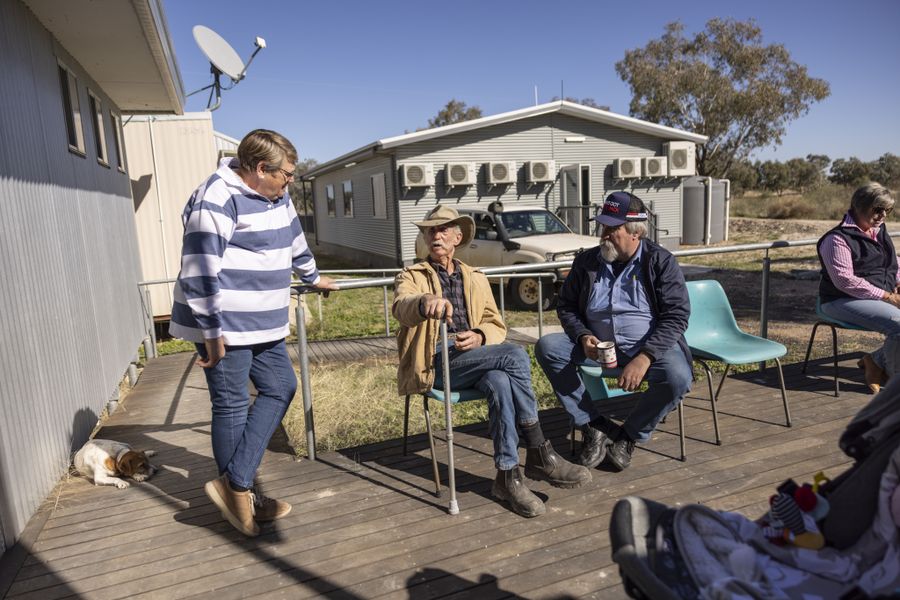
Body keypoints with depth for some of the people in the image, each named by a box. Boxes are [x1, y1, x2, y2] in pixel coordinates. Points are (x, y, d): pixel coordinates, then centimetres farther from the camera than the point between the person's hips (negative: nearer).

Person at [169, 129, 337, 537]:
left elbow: (294, 239, 27)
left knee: (280, 387, 9)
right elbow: (199, 273, -21)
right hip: (224, 327, -9)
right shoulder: (216, 201, -18)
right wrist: (211, 333, -19)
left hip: (262, 323, 10)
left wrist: (313, 277, 38)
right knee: (232, 406, 1)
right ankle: (238, 489, 19)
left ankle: (235, 486, 13)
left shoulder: (275, 195, 10)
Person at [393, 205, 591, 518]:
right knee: (515, 356, -28)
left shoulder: (476, 278, 22)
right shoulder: (412, 276, 9)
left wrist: (480, 337, -8)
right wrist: (426, 301, -41)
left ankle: (508, 476, -24)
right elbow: (402, 307, -16)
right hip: (435, 365, -4)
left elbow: (496, 326, 18)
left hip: (475, 359, 4)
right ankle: (540, 455, -19)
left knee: (501, 383, -34)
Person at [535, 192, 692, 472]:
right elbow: (566, 306, 11)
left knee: (677, 377, -33)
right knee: (547, 347, -19)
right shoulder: (586, 261, 4)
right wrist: (582, 337, -11)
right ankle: (594, 425, -13)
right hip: (597, 346, 3)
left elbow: (676, 315, -12)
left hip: (650, 346, -2)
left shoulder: (660, 262, -5)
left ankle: (629, 435, -5)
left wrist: (644, 357, -26)